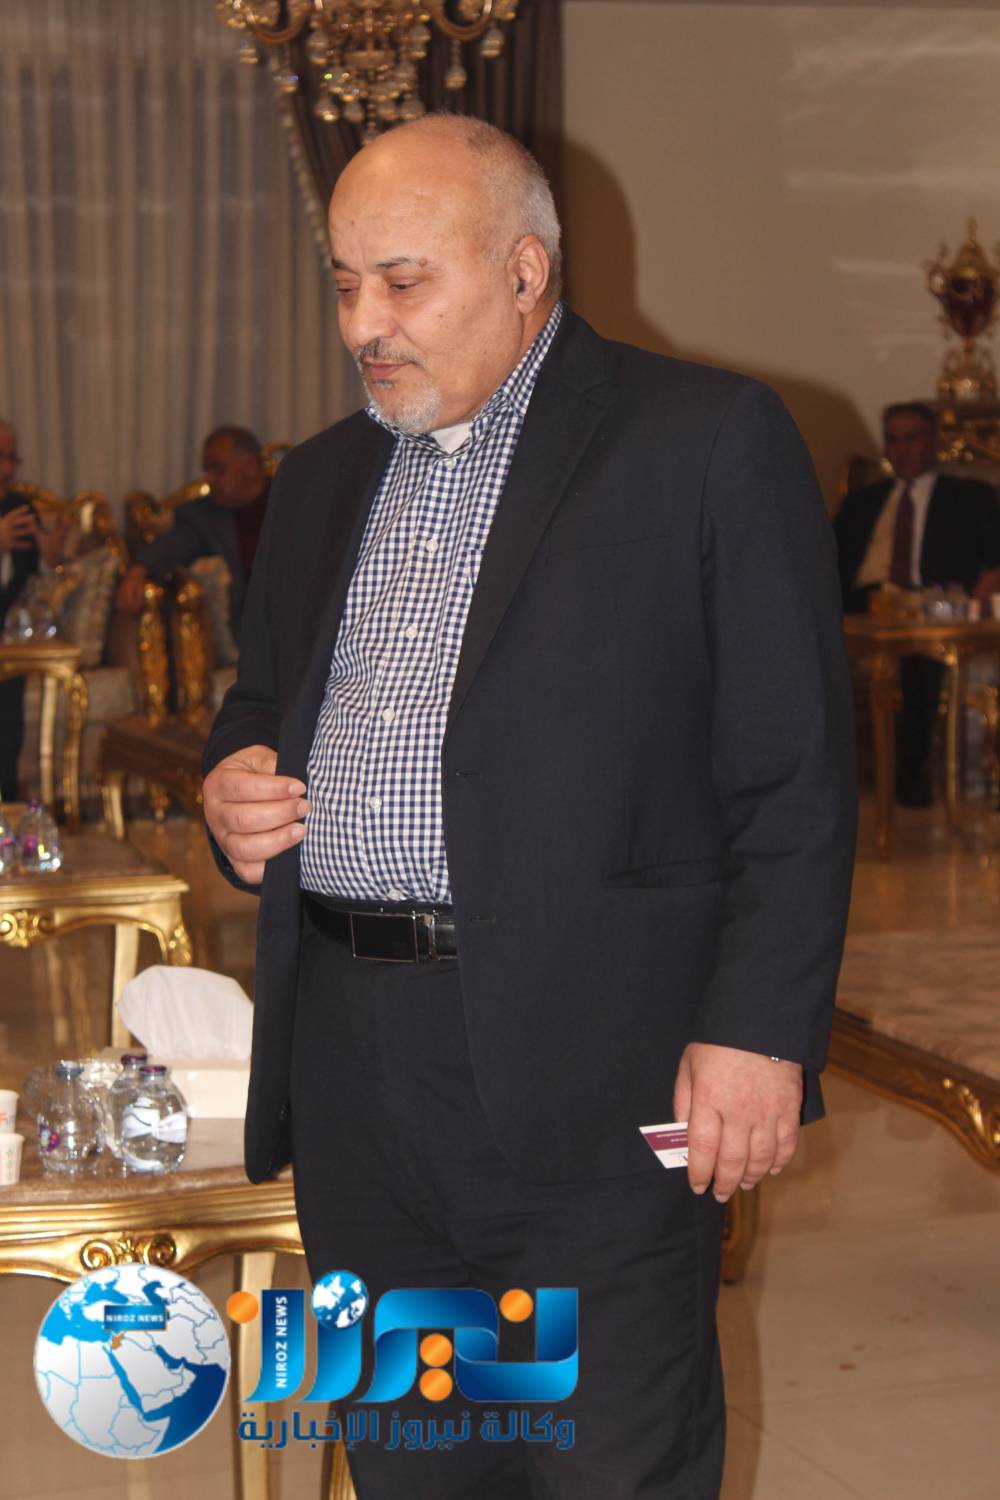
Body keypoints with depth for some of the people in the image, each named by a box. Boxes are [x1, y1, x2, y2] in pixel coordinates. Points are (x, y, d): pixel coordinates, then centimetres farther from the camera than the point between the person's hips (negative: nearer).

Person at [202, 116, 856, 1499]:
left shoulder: (712, 442, -4)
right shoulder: (320, 481, 16)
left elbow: (795, 775, -7)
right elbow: (263, 702, 27)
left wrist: (761, 1030, -14)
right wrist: (232, 785, 3)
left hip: (587, 1076, -6)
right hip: (352, 1067, 6)